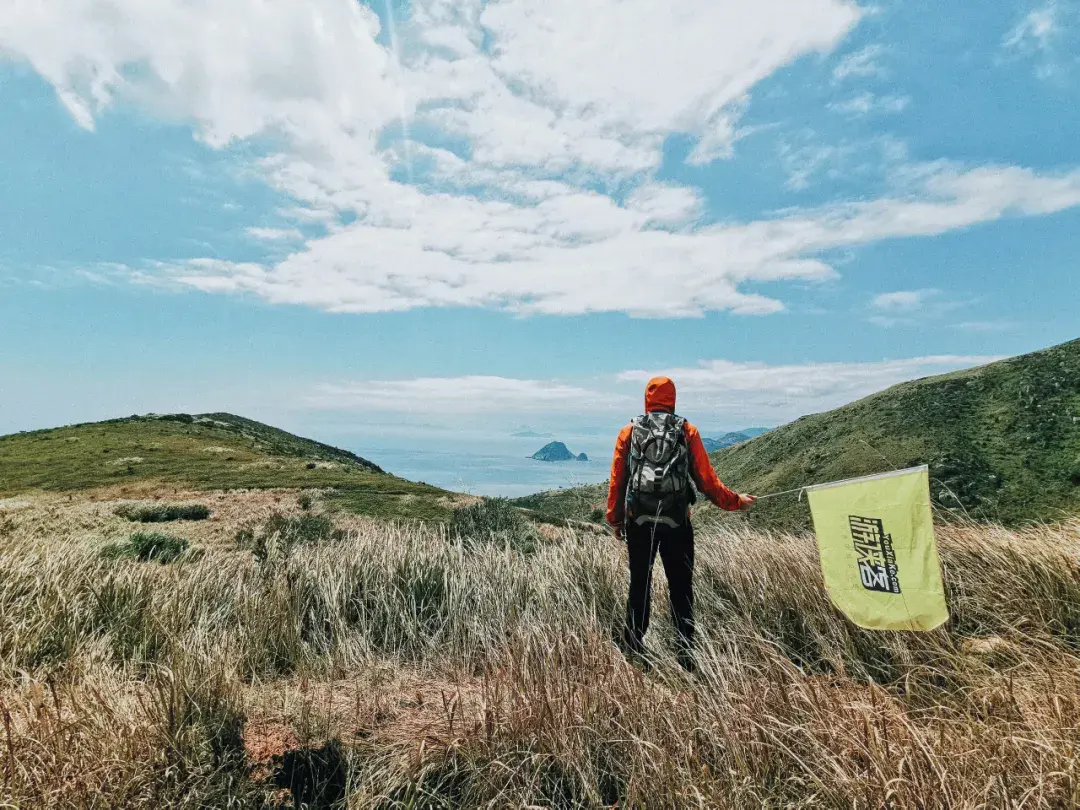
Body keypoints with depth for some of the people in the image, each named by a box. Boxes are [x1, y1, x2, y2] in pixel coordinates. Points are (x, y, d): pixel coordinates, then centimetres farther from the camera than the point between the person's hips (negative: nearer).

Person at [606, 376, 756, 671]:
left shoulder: (629, 432, 4)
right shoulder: (687, 431, 1)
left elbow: (616, 480, 4)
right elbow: (706, 480, 0)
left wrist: (615, 519, 12)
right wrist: (736, 502, 15)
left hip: (638, 521, 1)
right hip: (677, 522, -1)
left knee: (639, 584, 13)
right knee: (681, 588, 10)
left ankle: (633, 650, 19)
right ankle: (685, 653, 12)